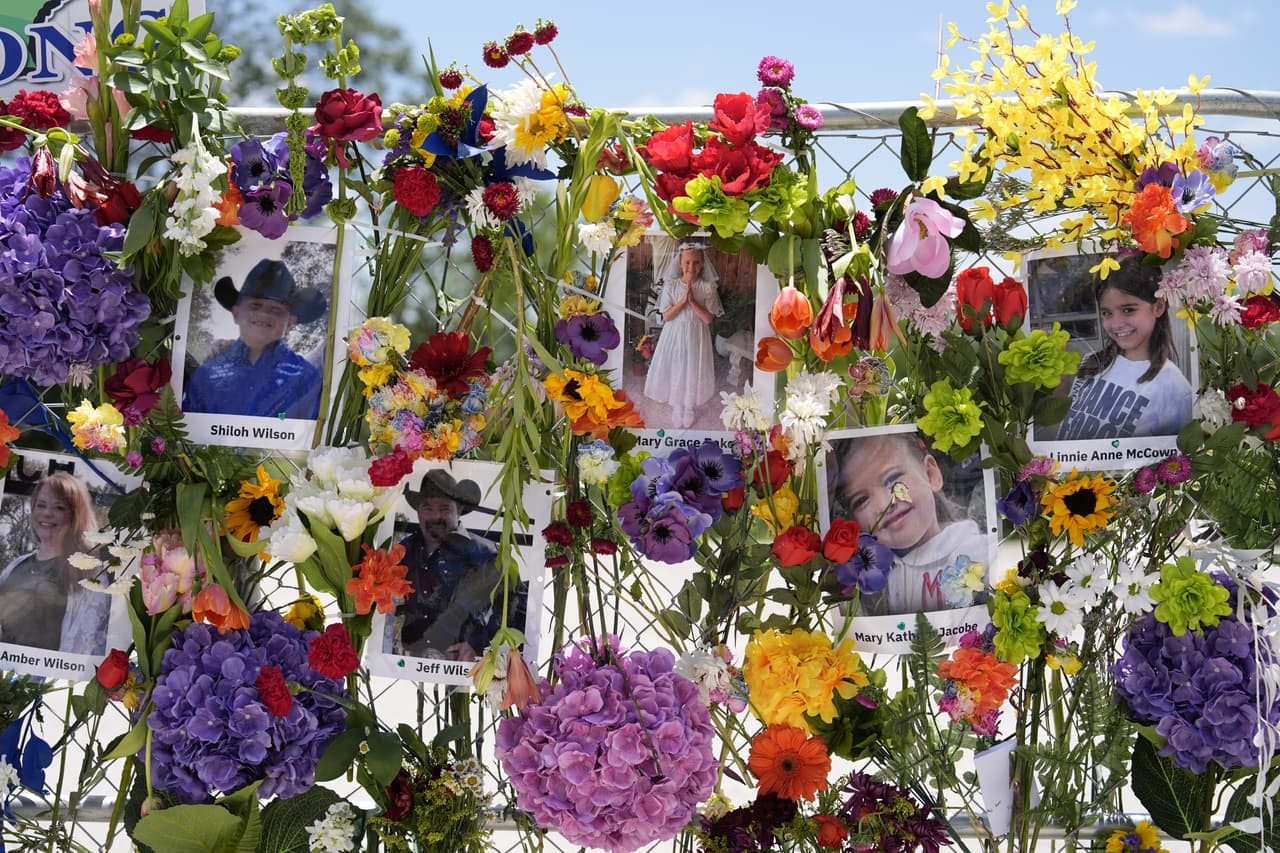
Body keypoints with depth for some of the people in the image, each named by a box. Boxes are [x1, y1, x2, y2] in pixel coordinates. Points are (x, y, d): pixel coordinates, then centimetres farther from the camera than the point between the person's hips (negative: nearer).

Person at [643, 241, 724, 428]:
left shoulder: (708, 288, -10)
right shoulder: (671, 286, -7)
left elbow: (708, 318, -13)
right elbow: (666, 316, -10)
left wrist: (693, 301, -22)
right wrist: (683, 301, -21)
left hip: (696, 336, -1)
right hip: (675, 334, 1)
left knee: (693, 370, 9)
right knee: (674, 370, 9)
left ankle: (690, 407, 30)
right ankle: (676, 405, 31)